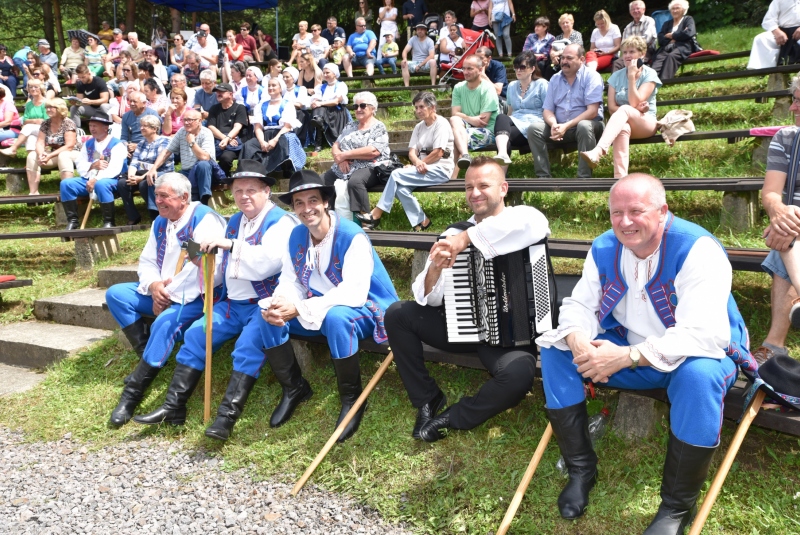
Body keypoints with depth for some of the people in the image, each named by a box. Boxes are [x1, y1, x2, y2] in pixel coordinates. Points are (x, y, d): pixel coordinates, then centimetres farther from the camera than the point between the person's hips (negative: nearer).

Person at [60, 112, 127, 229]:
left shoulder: (116, 145, -4)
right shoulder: (88, 144, 17)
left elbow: (114, 169, -17)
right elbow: (80, 166, 9)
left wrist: (96, 179, -25)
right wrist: (93, 165, -13)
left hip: (110, 180, -6)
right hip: (89, 180, 7)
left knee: (101, 184, -39)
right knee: (66, 183, -13)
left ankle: (109, 222, -26)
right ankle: (72, 220, -9)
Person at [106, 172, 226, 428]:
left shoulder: (204, 220, -16)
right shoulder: (160, 222, 11)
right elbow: (147, 261, 14)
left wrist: (169, 295, -22)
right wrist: (153, 285, -10)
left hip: (194, 298, -9)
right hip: (162, 294, 9)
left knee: (165, 323, -34)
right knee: (116, 294, -3)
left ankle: (133, 392, -24)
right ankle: (148, 357, -5)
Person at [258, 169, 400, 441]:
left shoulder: (352, 237, -23)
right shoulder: (296, 236, -1)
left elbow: (354, 293, -32)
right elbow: (290, 282, 1)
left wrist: (300, 308, -36)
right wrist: (278, 304, -24)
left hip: (366, 309, -6)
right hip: (320, 309, 7)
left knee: (335, 317, -39)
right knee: (269, 314, -12)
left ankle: (352, 399, -16)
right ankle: (294, 388, 5)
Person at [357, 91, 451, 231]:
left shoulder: (441, 124, -6)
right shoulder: (419, 127, 17)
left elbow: (438, 153, -16)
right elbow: (412, 152, 5)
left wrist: (416, 165, -11)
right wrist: (418, 163, -19)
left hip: (440, 169, -7)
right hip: (425, 169, 7)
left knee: (397, 174, -23)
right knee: (401, 188, -23)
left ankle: (375, 215, -19)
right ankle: (421, 222, -13)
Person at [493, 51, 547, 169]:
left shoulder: (542, 84, 7)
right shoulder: (512, 86, 22)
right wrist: (506, 123, 12)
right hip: (514, 123, 4)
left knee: (508, 135, -33)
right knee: (501, 117, -33)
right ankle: (502, 154, -60)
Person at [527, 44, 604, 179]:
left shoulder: (591, 76, -7)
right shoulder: (555, 79, 9)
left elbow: (592, 111, -18)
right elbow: (547, 110, 4)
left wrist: (566, 126, -26)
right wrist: (554, 125, -20)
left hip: (587, 124, -5)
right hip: (560, 127, 5)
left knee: (584, 126, -38)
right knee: (534, 128, -17)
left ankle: (584, 177, -34)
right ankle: (543, 176, -20)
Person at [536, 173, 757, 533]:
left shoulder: (697, 249, -25)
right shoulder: (604, 248, -6)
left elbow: (704, 335, -35)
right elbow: (579, 306, -4)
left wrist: (625, 357, -38)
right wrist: (579, 344, -29)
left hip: (693, 356, -5)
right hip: (625, 349, 6)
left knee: (699, 375, -39)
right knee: (555, 351, -10)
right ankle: (581, 469, -1)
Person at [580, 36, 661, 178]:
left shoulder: (649, 74, -2)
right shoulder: (616, 76, 8)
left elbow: (634, 103, -15)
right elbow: (611, 108, -1)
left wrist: (632, 77, -16)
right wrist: (631, 110, -15)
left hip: (646, 123, -2)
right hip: (623, 122, 2)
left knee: (625, 110, -36)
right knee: (623, 129, -37)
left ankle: (598, 152, -60)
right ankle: (620, 178, -54)